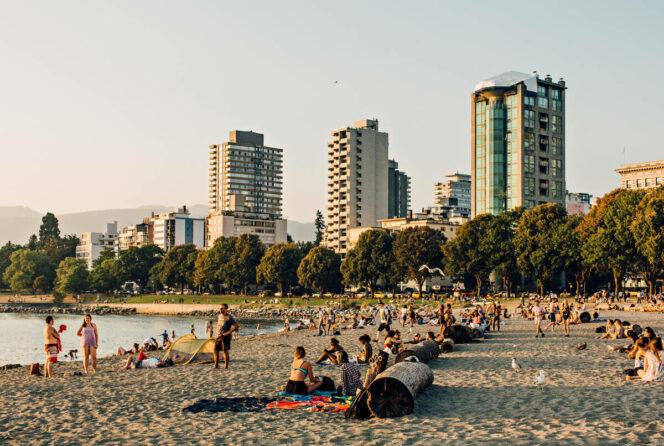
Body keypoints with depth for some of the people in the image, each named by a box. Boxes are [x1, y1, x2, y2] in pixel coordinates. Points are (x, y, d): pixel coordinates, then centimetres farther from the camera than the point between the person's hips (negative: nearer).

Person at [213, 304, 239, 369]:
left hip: (226, 336, -8)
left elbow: (236, 326, -17)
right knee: (216, 350, 7)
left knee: (225, 351, -4)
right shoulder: (220, 316, 12)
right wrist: (218, 333, 15)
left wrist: (228, 332, -18)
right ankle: (216, 365, 15)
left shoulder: (229, 317, -12)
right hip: (219, 336, 8)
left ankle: (226, 366, 3)